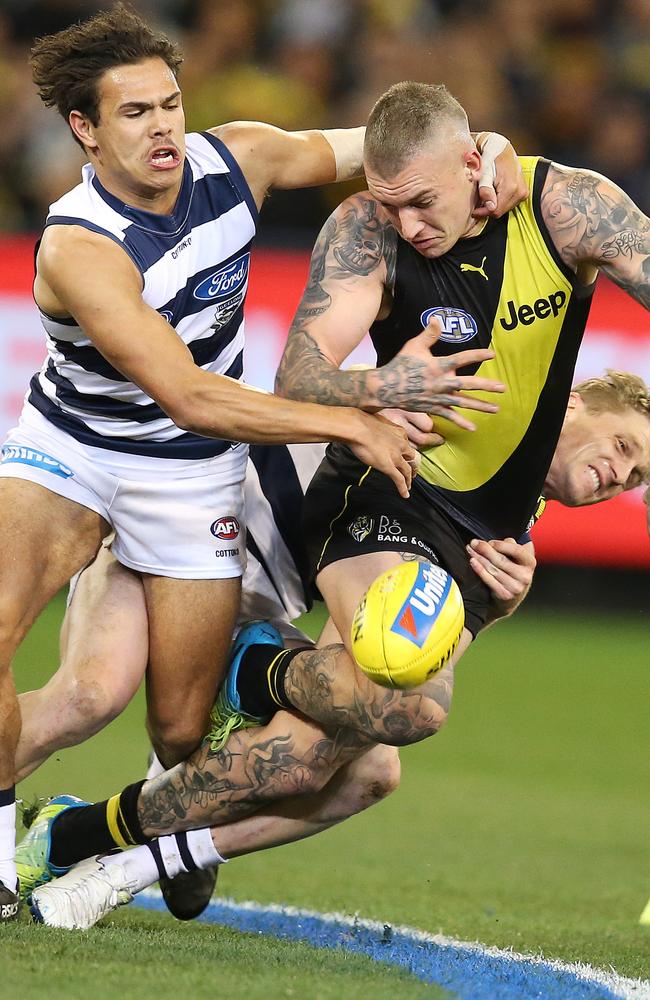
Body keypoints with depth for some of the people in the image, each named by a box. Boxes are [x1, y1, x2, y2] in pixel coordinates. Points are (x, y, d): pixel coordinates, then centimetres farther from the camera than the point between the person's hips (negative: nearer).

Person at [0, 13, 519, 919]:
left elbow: (366, 148, 6)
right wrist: (352, 424, -32)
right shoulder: (78, 249, -29)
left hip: (192, 473, 4)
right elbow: (191, 399, -33)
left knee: (185, 731, 1)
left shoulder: (237, 158, -14)